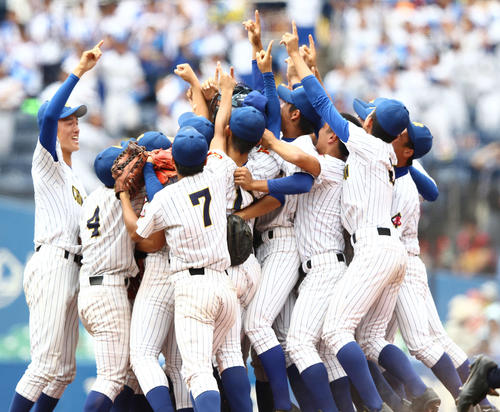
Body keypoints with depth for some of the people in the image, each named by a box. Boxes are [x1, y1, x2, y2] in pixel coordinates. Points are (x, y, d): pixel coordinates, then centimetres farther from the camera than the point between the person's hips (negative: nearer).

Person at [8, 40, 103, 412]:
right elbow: (48, 117, -18)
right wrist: (78, 72, -22)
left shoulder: (73, 177, 26)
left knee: (64, 370, 7)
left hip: (73, 267, 9)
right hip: (52, 265, -9)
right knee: (47, 365, -15)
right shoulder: (47, 159, 2)